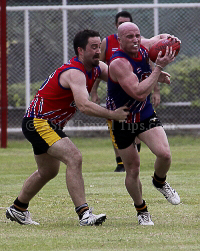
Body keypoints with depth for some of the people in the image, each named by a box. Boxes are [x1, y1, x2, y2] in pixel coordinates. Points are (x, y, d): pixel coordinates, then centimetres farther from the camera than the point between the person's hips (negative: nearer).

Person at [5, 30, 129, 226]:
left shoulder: (96, 68, 2)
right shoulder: (75, 73, -27)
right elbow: (84, 105, -40)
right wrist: (112, 115, -39)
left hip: (47, 125, 11)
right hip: (37, 123, -11)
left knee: (48, 171, 24)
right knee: (74, 158, -24)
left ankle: (17, 209, 41)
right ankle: (84, 214, -28)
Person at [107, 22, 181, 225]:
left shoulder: (143, 48, -7)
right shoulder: (119, 63, -28)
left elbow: (160, 38, 18)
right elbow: (139, 93, -37)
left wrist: (171, 40, -6)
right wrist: (159, 68, -35)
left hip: (145, 115, 5)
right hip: (121, 120, -4)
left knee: (164, 154, -18)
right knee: (133, 170, 3)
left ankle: (160, 182, 15)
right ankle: (141, 211, 26)